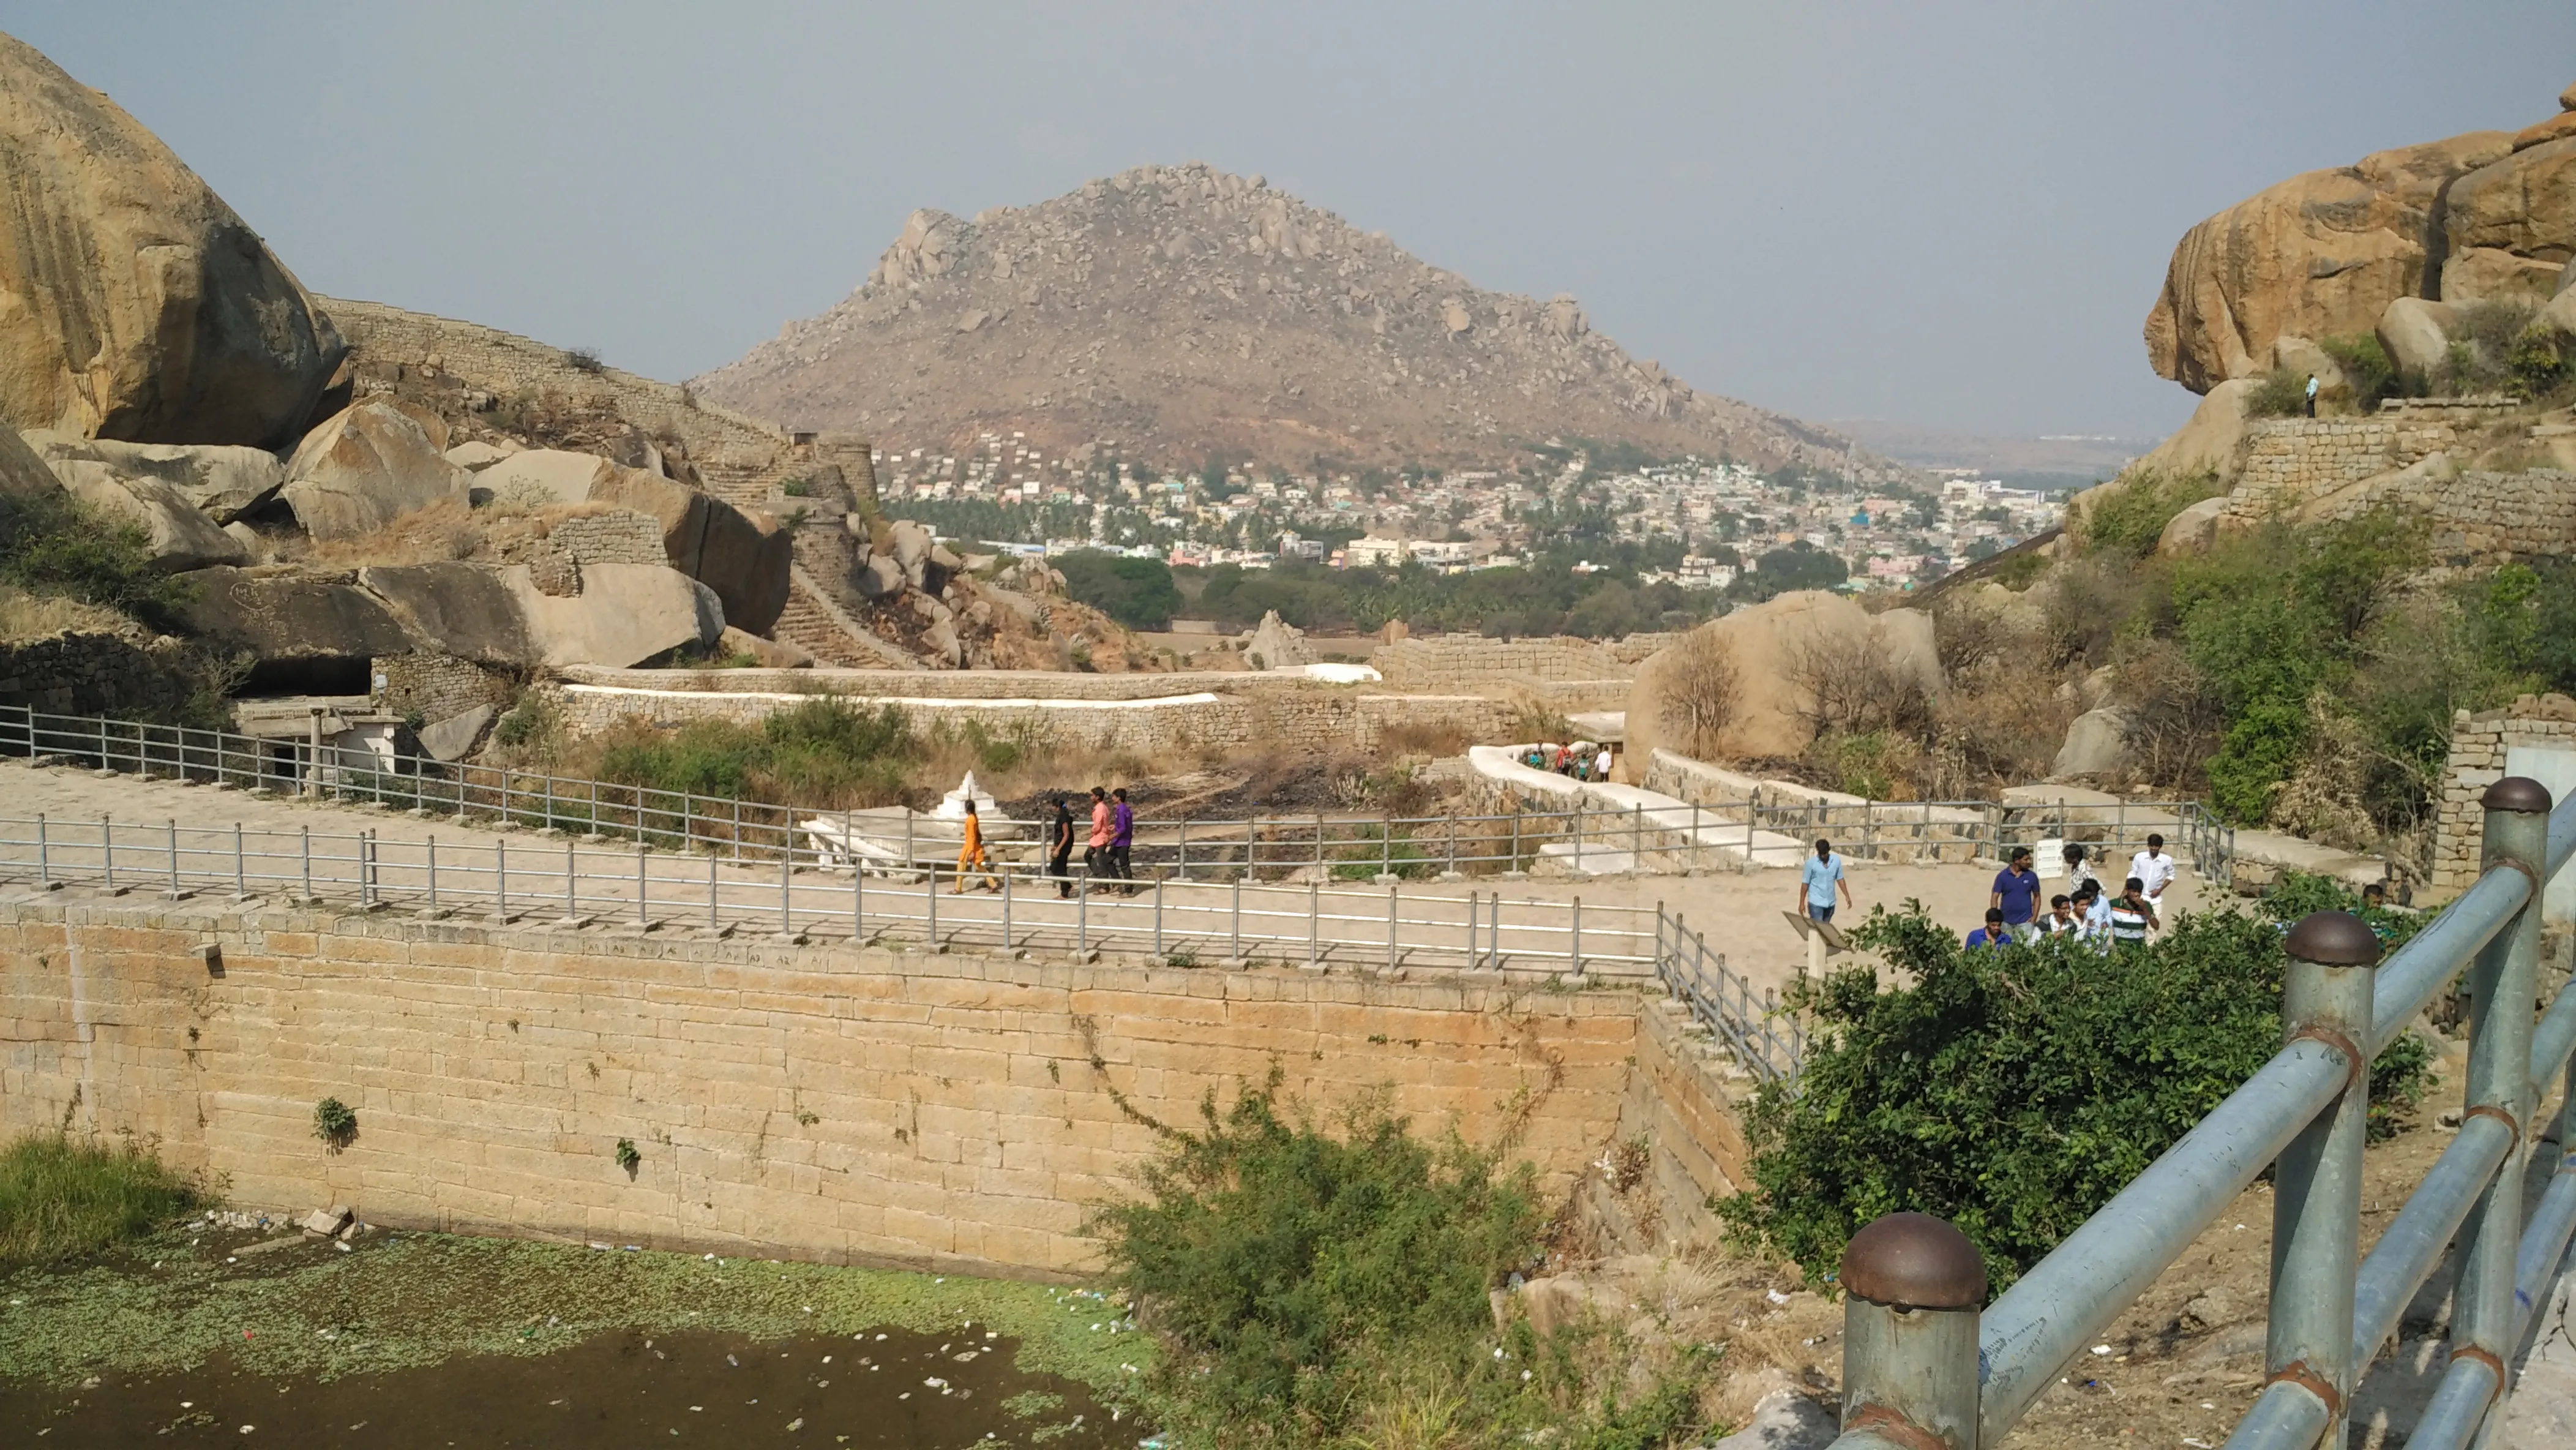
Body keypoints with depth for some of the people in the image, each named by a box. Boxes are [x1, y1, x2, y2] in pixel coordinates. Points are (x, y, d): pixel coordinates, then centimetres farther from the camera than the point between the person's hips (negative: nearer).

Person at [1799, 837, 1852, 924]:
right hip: (1816, 902, -4)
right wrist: (1802, 903, -7)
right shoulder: (1811, 863, -13)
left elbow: (1840, 879, 9)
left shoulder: (1836, 860, -3)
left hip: (1830, 902, 4)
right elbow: (1805, 883, -7)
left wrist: (1847, 896, 7)